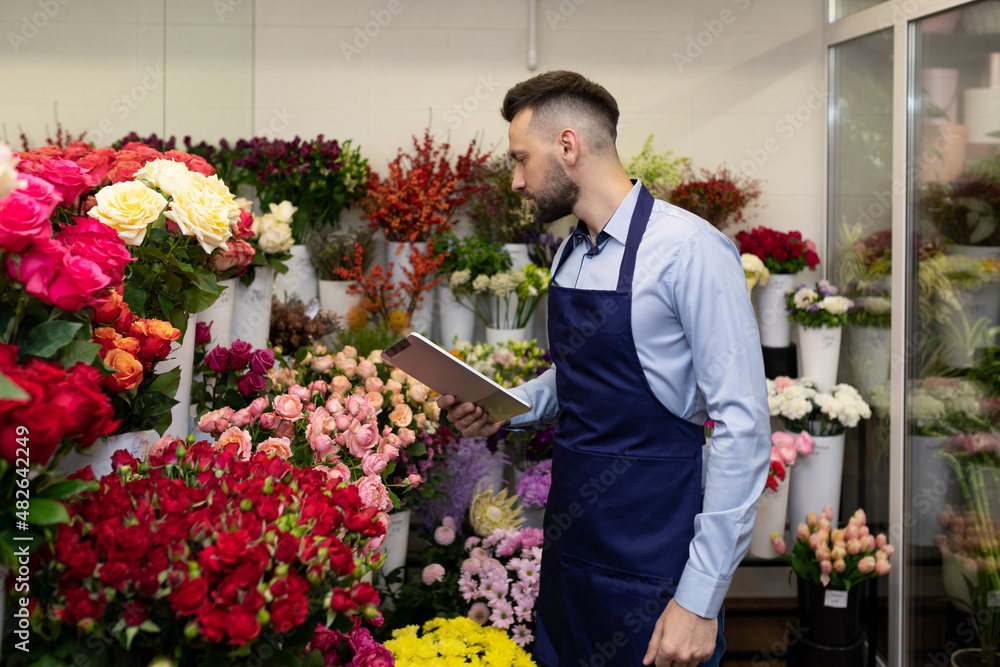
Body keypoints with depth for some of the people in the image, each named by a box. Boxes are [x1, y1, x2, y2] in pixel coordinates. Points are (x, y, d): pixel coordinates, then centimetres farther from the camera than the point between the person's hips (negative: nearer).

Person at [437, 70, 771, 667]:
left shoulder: (688, 249, -17)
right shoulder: (570, 254, 8)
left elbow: (742, 427, -20)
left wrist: (700, 599, -21)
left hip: (651, 572, -7)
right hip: (568, 550, 7)